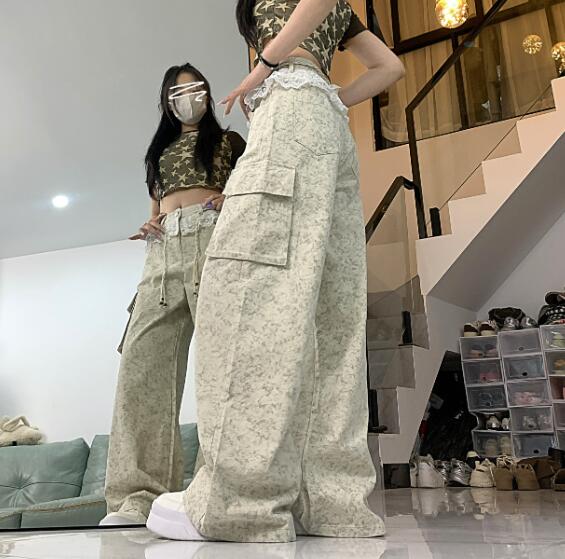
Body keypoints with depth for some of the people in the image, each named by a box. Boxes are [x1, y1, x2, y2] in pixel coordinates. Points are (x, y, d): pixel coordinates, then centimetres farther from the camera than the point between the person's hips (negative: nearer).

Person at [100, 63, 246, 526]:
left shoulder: (228, 141, 22)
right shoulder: (159, 150, 34)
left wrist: (233, 198, -7)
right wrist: (149, 225, 10)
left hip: (211, 238, -4)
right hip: (163, 251, 4)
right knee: (142, 361, -11)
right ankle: (139, 494, -12)